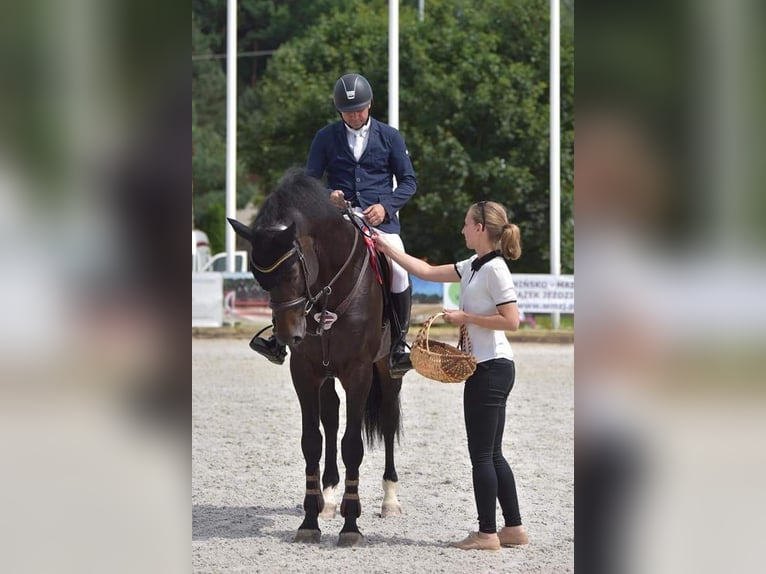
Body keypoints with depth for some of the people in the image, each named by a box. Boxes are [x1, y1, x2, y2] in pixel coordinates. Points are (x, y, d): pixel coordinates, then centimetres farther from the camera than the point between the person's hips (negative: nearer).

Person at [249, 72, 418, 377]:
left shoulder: (389, 137, 8)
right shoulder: (326, 137, 9)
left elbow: (408, 181, 9)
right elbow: (310, 180, 10)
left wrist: (385, 206, -10)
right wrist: (328, 195, -13)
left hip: (379, 216, -1)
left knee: (399, 271, -24)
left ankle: (399, 345, -7)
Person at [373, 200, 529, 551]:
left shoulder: (494, 269, -15)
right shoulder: (473, 266, 13)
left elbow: (511, 320, -22)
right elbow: (427, 272, 20)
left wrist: (465, 317, -16)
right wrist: (387, 249, 20)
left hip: (492, 368, -10)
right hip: (485, 367, 10)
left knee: (482, 454, -4)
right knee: (491, 454, 12)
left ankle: (487, 533, 0)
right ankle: (514, 528, 16)